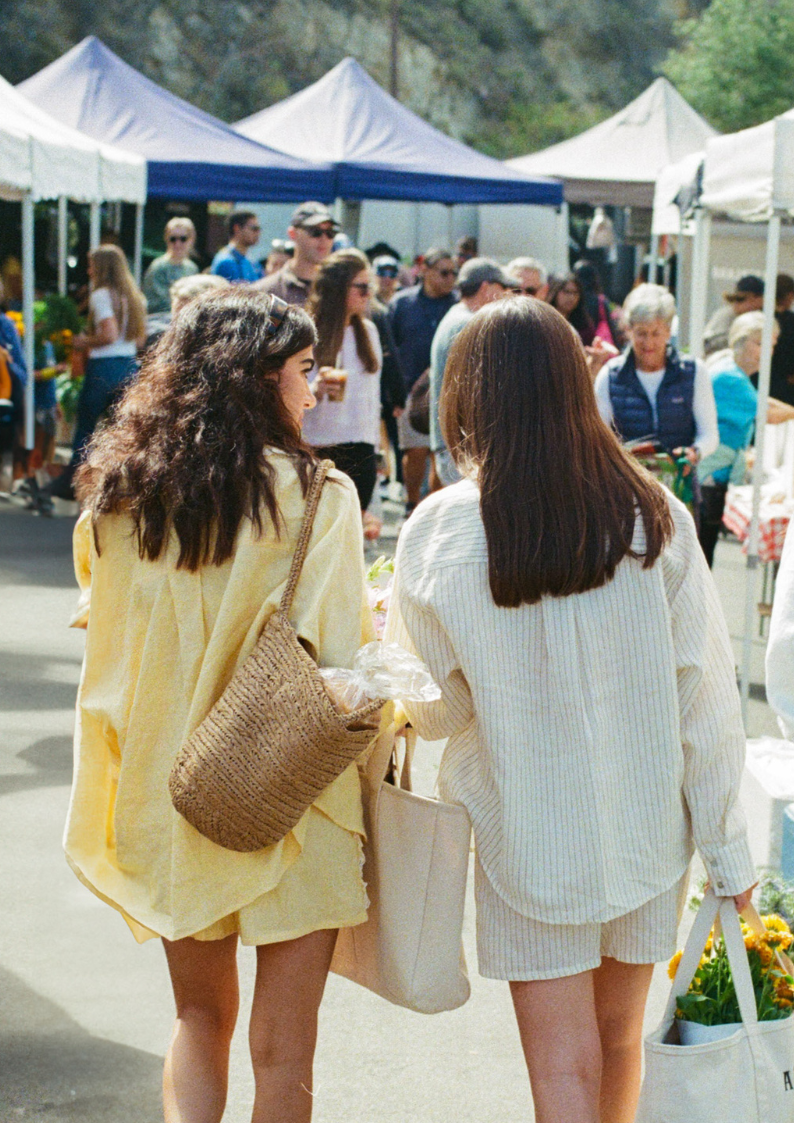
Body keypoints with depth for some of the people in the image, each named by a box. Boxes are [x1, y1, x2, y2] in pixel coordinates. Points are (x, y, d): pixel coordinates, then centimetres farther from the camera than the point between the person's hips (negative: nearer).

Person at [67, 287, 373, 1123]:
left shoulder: (119, 494, -1)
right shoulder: (314, 496, -15)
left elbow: (101, 635, 8)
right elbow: (342, 660, -14)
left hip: (167, 793, 4)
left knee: (200, 1018, 21)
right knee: (282, 1049, 8)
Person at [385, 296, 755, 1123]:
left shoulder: (442, 531, -14)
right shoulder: (652, 515, -9)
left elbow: (433, 707, -3)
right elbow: (704, 690, -6)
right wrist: (727, 845, 3)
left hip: (530, 833, -2)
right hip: (645, 825, 3)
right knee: (619, 1039, 21)